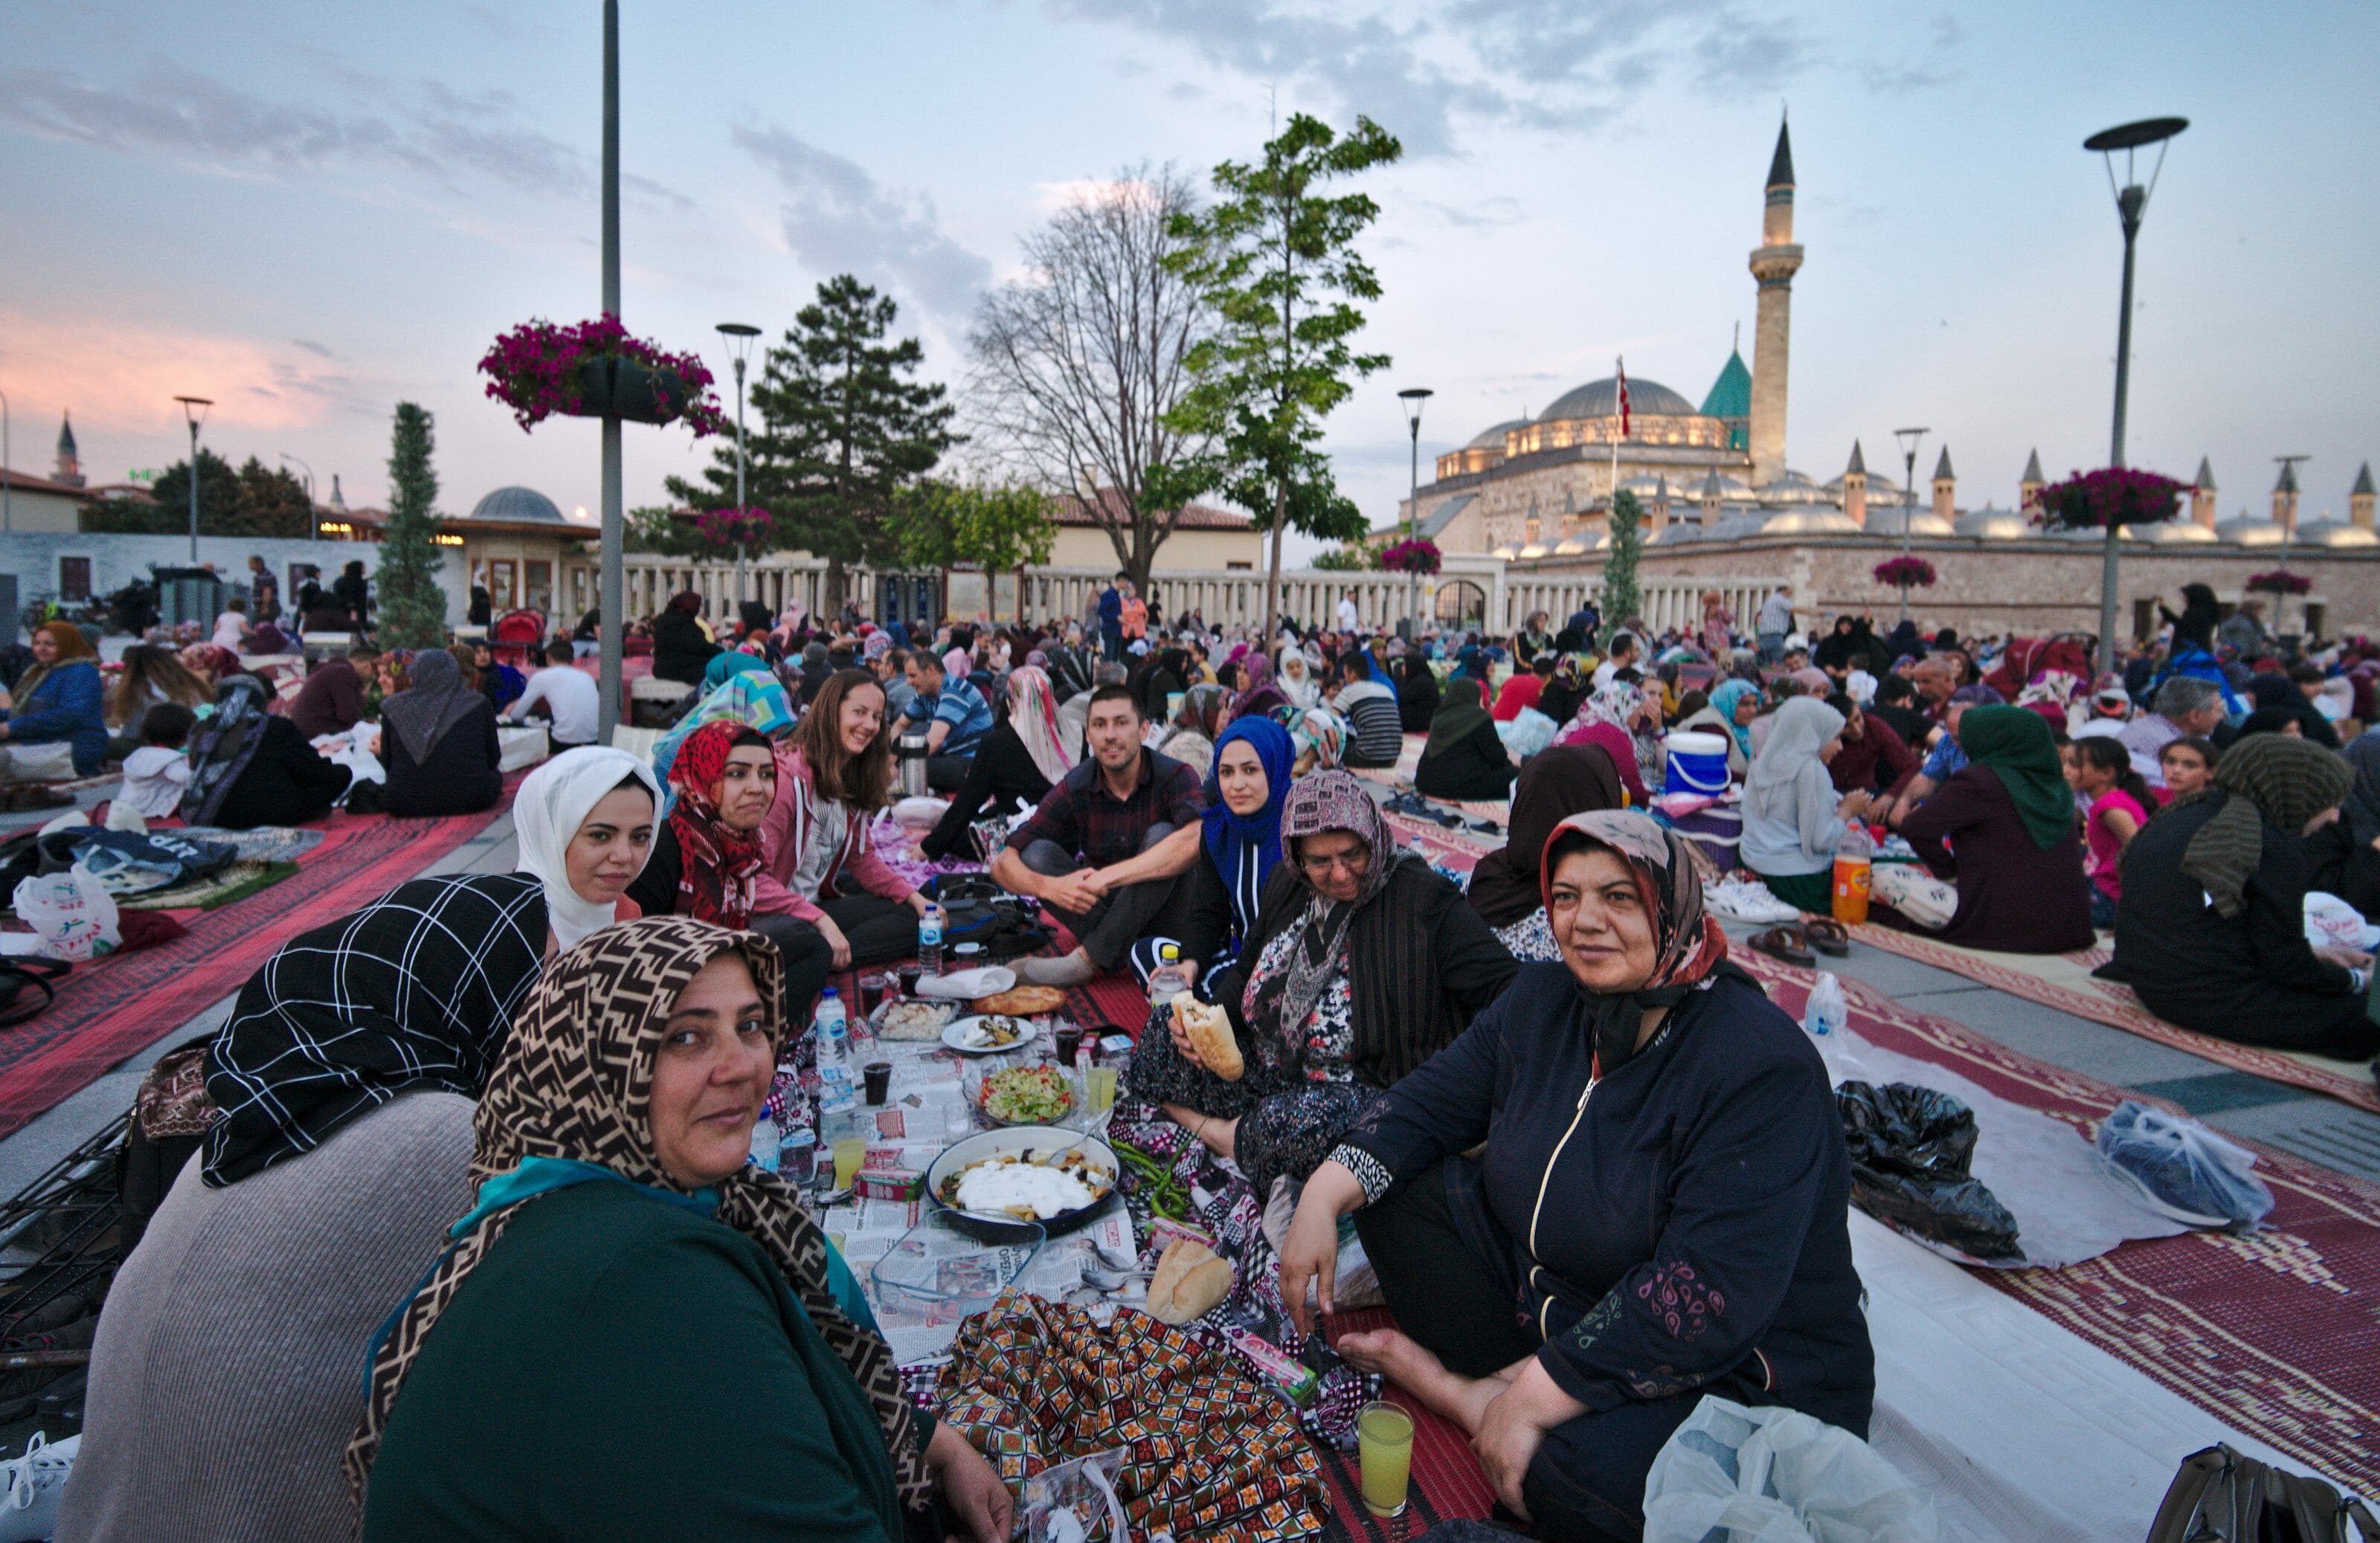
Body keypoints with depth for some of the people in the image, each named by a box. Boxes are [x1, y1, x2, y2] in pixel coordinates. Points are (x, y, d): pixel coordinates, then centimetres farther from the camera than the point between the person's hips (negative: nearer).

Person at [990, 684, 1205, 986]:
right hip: (1101, 910, 3)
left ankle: (1088, 958, -29)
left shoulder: (1175, 776, -15)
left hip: (1164, 921, -3)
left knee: (1161, 835, -29)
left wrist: (1108, 875, -38)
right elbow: (1003, 864, -11)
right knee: (1035, 854, -17)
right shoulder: (1074, 789, -7)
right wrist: (1048, 886, -34)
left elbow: (1196, 841, -38)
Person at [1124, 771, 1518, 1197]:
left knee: (1300, 1122, -37)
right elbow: (1246, 972, 17)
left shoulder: (1423, 899, -17)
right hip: (1264, 1064, 6)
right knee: (1166, 1023, -5)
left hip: (1360, 1089, -6)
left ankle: (1226, 1135, -6)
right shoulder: (1287, 884, 3)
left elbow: (1504, 987, -21)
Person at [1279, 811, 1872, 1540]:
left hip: (1739, 1377, -6)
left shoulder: (1763, 1067, -26)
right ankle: (1472, 1396, -10)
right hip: (1550, 1301, 7)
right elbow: (1430, 1101, 3)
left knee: (1579, 1479, -36)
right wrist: (1323, 1197, -14)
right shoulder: (1543, 1002, -2)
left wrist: (1534, 1398, -28)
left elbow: (1707, 1296, -30)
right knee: (1394, 1183, -4)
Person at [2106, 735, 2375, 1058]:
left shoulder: (2184, 817, 10)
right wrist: (2356, 980, 9)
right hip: (2218, 1002, -9)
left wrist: (2311, 954, 19)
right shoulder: (2276, 849, -15)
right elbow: (2286, 965, -9)